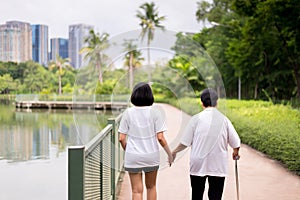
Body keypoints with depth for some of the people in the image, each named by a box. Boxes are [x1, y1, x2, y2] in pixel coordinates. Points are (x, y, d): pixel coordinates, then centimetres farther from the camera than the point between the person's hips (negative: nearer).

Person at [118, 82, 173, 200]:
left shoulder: (128, 113, -5)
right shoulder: (154, 112, -7)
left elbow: (121, 138, -4)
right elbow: (160, 138, -10)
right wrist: (169, 153, 3)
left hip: (133, 156, 0)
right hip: (151, 155, 1)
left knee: (137, 191, 6)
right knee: (151, 187, 21)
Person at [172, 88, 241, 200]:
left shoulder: (196, 118, -6)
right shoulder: (224, 119, -2)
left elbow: (185, 142, -4)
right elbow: (236, 143, 1)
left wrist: (174, 152, 13)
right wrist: (235, 153, 22)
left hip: (198, 165, 0)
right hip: (218, 166, 1)